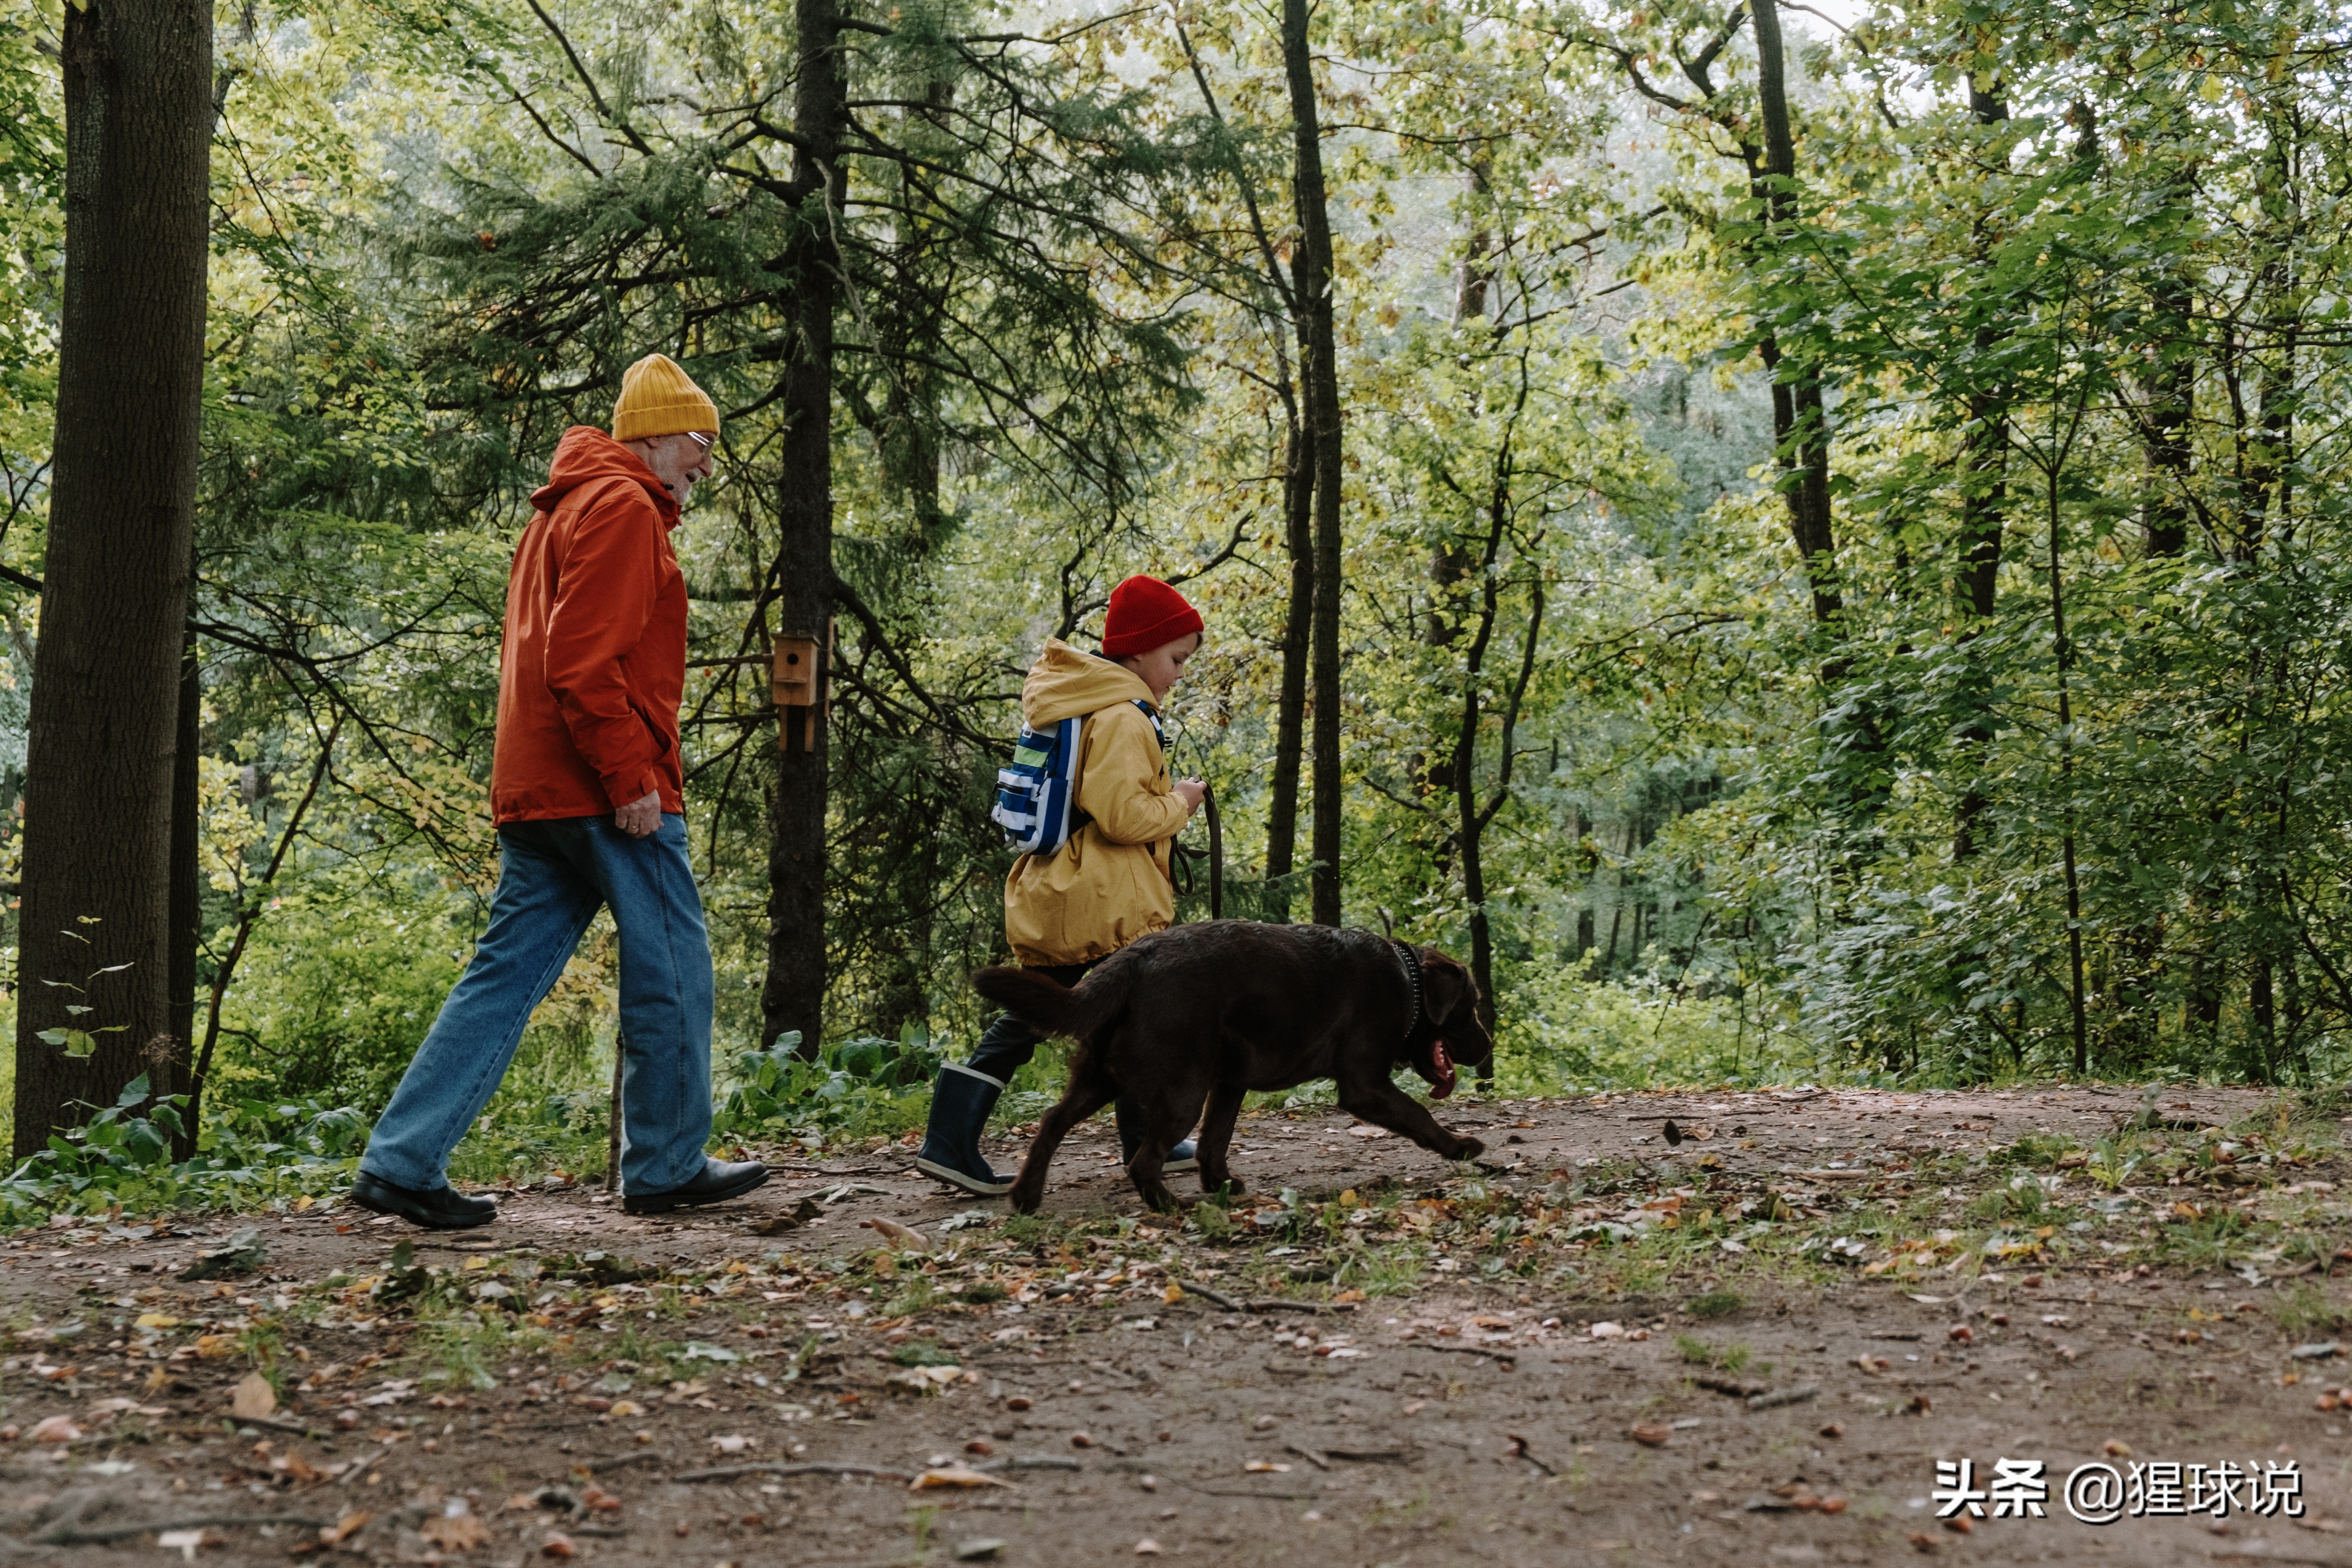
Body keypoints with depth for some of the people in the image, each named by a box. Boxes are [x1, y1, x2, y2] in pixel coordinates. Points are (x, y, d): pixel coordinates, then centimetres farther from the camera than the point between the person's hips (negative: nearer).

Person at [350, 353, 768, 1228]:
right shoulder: (622, 507, -8)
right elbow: (586, 660, -20)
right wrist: (631, 777, -20)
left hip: (536, 792, 10)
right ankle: (666, 1168, 10)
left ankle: (401, 1163, 3)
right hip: (606, 793, -10)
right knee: (671, 968, 1)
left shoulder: (563, 511, 25)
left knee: (507, 974, 7)